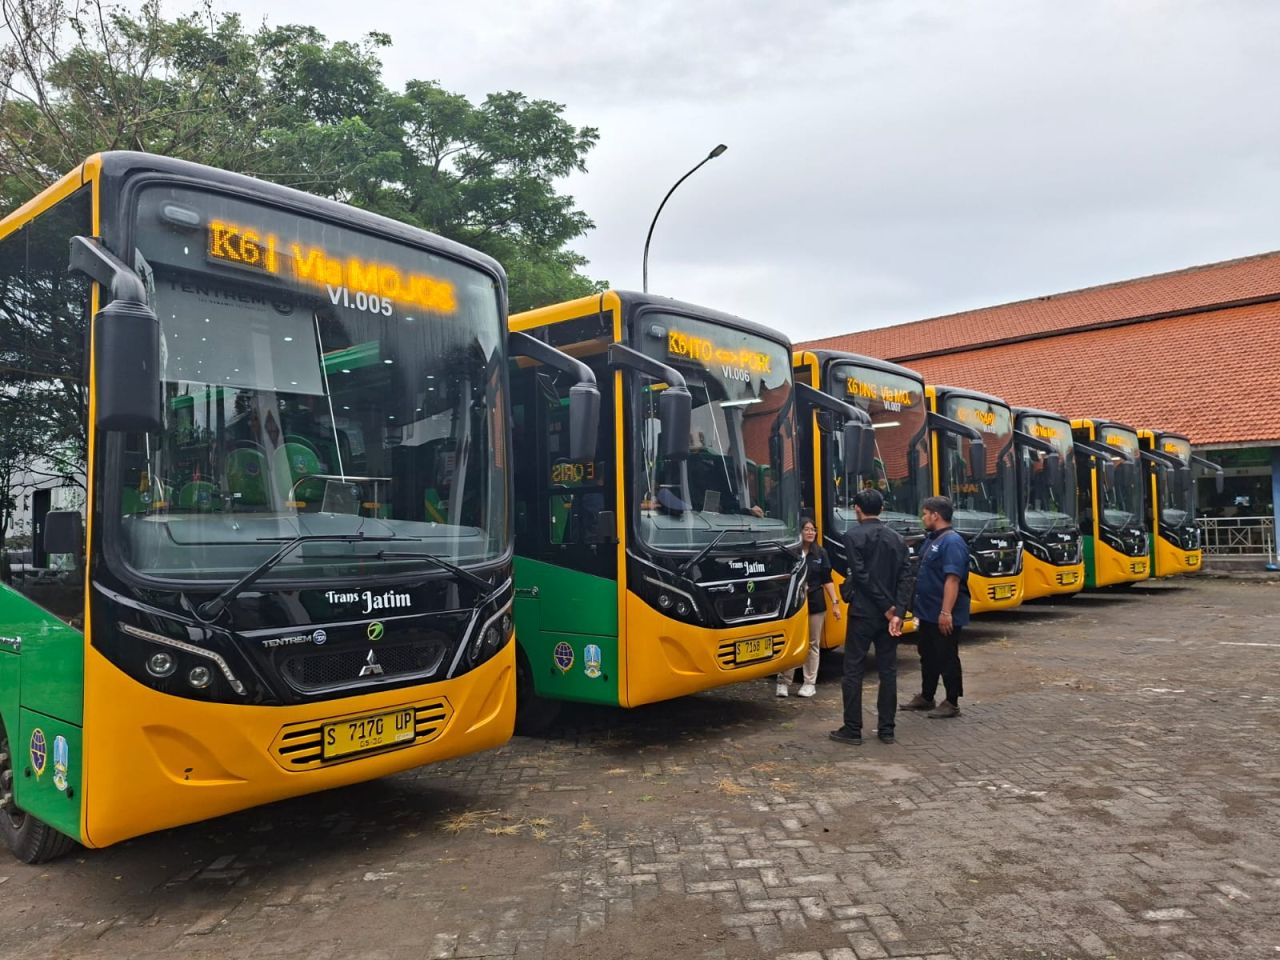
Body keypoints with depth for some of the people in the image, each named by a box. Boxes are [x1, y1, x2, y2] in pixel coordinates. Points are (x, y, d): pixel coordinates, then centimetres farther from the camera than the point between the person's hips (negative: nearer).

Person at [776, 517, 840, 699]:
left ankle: (810, 683, 16)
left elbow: (827, 580, 6)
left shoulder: (821, 553, 5)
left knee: (813, 644, 8)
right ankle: (783, 681, 7)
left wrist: (835, 602, 1)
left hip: (816, 603, 2)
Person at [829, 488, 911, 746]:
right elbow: (905, 577, -1)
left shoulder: (853, 536, -9)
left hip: (862, 613, -5)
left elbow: (862, 576, -15)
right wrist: (897, 613, -9)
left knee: (854, 671, 2)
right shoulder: (897, 538, 7)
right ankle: (886, 729, 14)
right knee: (888, 671, 10)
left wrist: (887, 608, -10)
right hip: (889, 615, 5)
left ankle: (852, 729, 5)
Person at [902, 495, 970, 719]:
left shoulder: (952, 542, -20)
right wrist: (917, 601, 22)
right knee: (927, 656, 18)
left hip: (944, 615, -10)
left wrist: (946, 612, -30)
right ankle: (926, 697, 30)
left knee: (947, 658, 1)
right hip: (928, 612, 10)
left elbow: (953, 580, -26)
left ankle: (952, 704, 13)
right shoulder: (931, 539, 11)